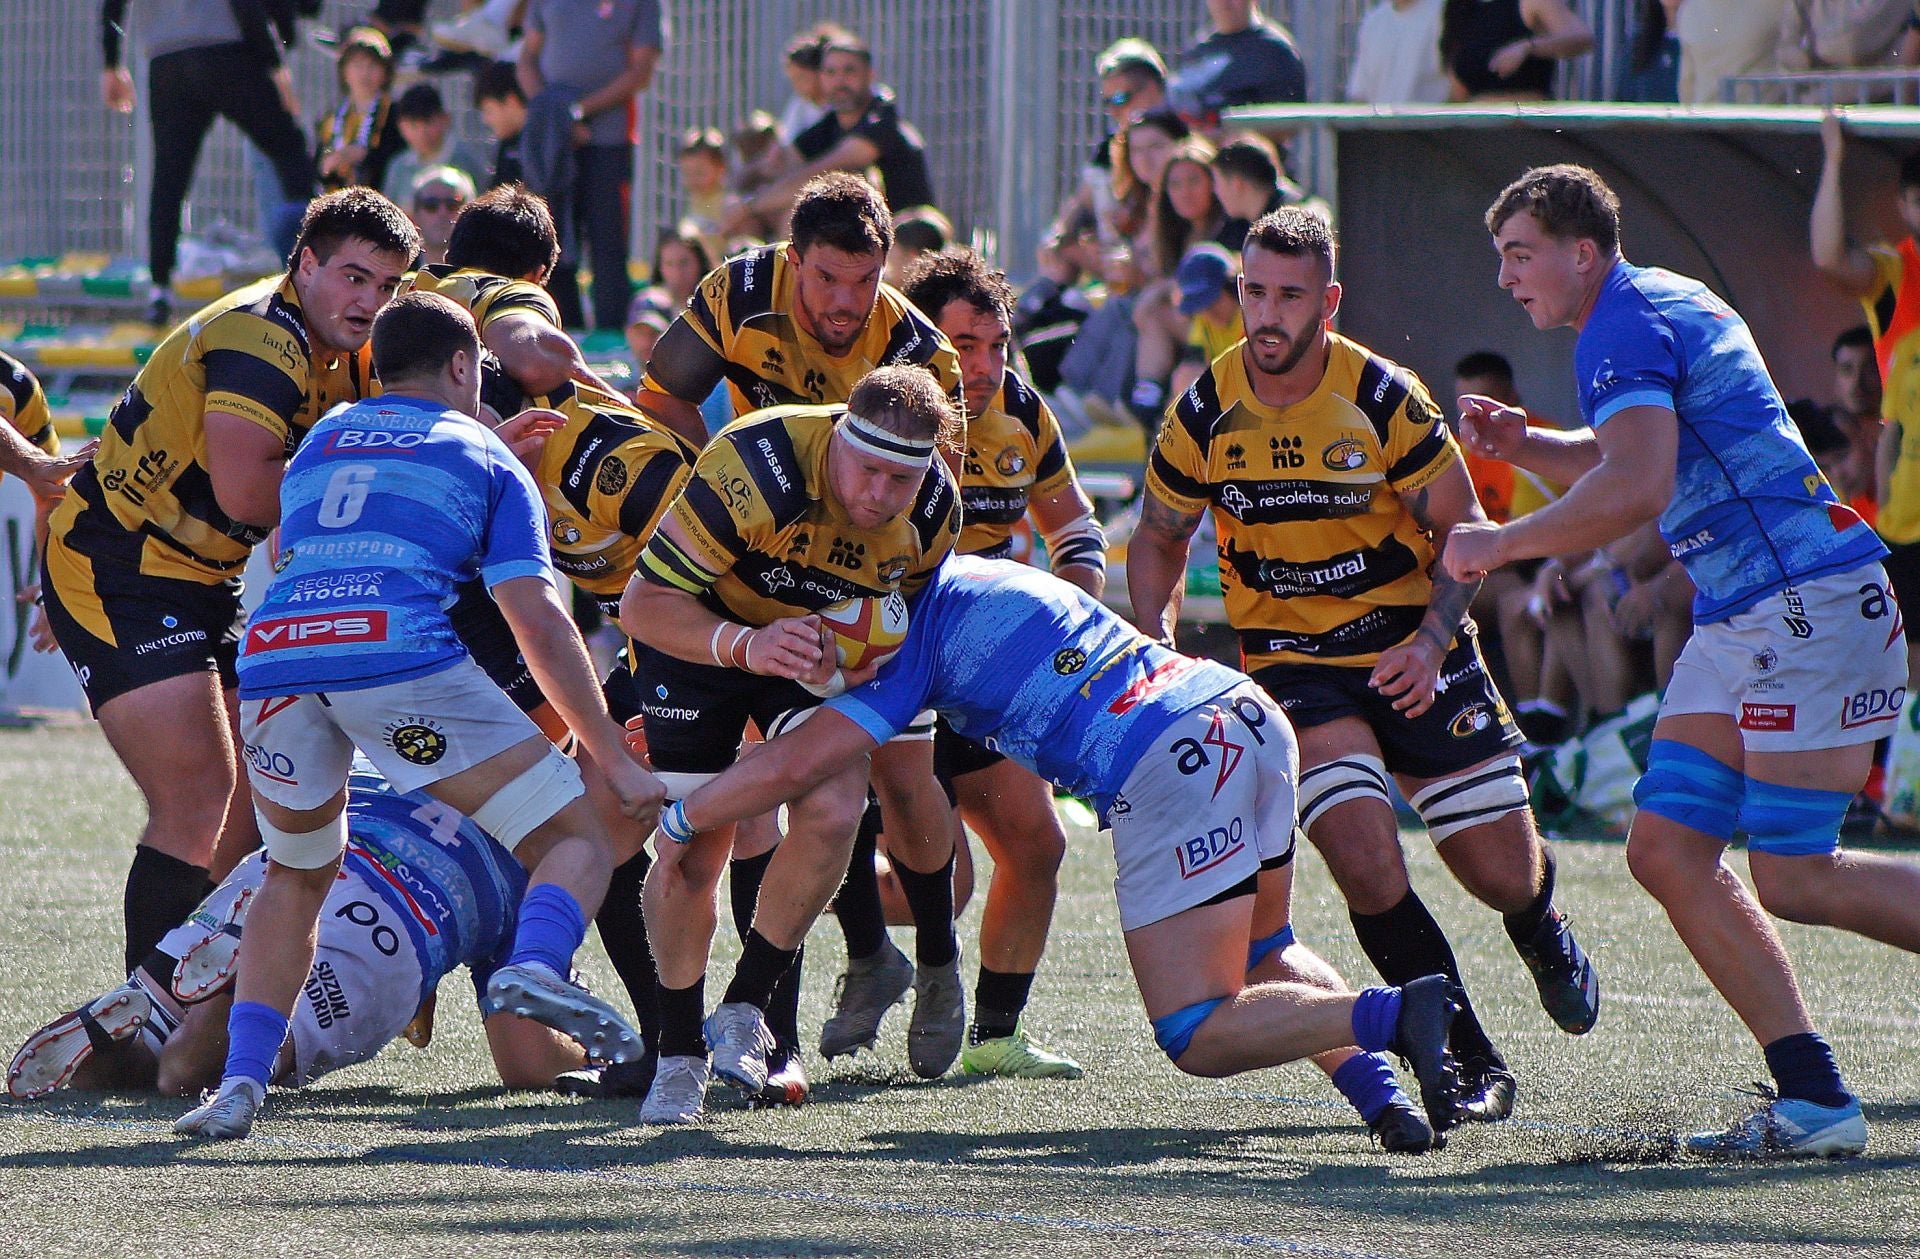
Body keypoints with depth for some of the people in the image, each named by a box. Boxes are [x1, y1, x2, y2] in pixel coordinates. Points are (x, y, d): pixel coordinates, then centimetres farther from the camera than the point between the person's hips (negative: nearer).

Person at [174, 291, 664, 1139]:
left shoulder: (323, 436, 32)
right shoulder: (486, 458, 21)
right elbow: (538, 625, 10)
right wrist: (613, 760, 12)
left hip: (273, 657, 4)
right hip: (400, 650, -4)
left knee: (296, 874, 28)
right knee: (579, 840, 5)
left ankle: (241, 1077, 10)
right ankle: (537, 963, -27)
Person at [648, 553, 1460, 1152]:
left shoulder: (918, 632, 4)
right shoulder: (976, 576, 29)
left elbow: (794, 767, -2)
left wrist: (678, 822, 14)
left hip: (1168, 769, -8)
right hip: (1253, 715, 8)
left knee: (1198, 1037, -4)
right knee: (1261, 954, 29)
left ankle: (1397, 1015, -25)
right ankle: (1376, 1089, 5)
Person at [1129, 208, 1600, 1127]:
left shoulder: (1384, 398, -13)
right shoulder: (1206, 413, -8)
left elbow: (1463, 531, -6)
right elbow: (1158, 542, 7)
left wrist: (1432, 640, -22)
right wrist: (1158, 653, -10)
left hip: (1409, 654, 0)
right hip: (1292, 664, 0)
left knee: (1505, 872, 1)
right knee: (1366, 859, -23)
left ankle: (1541, 934, 42)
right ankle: (1473, 1065, -9)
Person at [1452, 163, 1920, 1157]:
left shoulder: (1624, 325, -12)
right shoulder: (1667, 304, 19)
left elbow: (1635, 489, -27)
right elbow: (1620, 463, 35)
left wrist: (1501, 544, -16)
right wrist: (1521, 447, 17)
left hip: (1805, 603, -10)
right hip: (1740, 620, 10)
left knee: (1792, 880, -10)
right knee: (1668, 850, 2)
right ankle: (1812, 1095, -1)